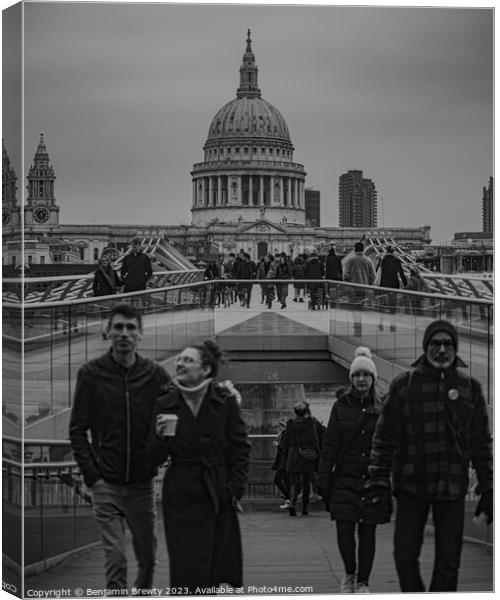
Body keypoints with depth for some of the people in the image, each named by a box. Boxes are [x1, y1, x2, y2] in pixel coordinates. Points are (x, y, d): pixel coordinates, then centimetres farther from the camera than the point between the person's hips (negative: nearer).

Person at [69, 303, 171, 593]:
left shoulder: (155, 374, 1)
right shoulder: (91, 373, -2)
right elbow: (78, 430, -1)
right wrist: (93, 476, -8)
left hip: (142, 482, 2)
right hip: (107, 484, -2)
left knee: (148, 556, 11)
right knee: (115, 559, -5)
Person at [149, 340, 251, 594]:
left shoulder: (226, 402, -1)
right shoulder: (164, 404, 0)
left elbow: (241, 449, 4)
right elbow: (157, 458, 4)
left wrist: (234, 490, -2)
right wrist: (159, 437, -17)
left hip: (219, 496, 0)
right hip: (181, 498, 0)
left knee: (216, 572, 3)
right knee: (187, 572, -3)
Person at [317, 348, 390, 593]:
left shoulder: (382, 409, 3)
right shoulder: (341, 406, 4)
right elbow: (329, 444, 2)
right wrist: (323, 480, -2)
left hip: (373, 480, 0)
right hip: (345, 479, 0)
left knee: (367, 532, 3)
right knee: (344, 529, -6)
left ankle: (362, 583, 16)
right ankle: (349, 573, 19)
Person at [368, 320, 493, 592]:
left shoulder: (470, 387, 6)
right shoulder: (403, 385, 1)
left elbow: (481, 443, 8)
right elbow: (384, 438, 1)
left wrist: (488, 490, 4)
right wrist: (378, 483, -5)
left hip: (452, 488, 1)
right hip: (411, 487, -1)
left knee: (448, 562, 3)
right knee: (405, 556, -2)